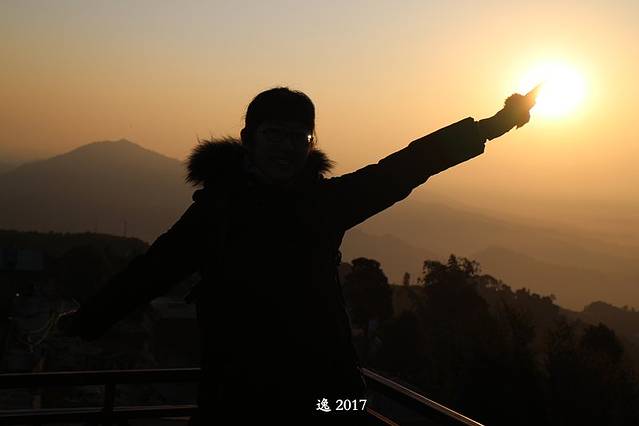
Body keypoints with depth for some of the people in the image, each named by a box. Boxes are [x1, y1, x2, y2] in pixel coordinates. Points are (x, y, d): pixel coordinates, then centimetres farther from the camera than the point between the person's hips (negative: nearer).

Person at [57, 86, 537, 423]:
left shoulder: (326, 200, 1)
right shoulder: (218, 202, -3)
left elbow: (403, 168, 0)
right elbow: (158, 266, 1)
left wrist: (495, 123, 0)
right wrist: (91, 317, 4)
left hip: (322, 386, 2)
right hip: (236, 387, -1)